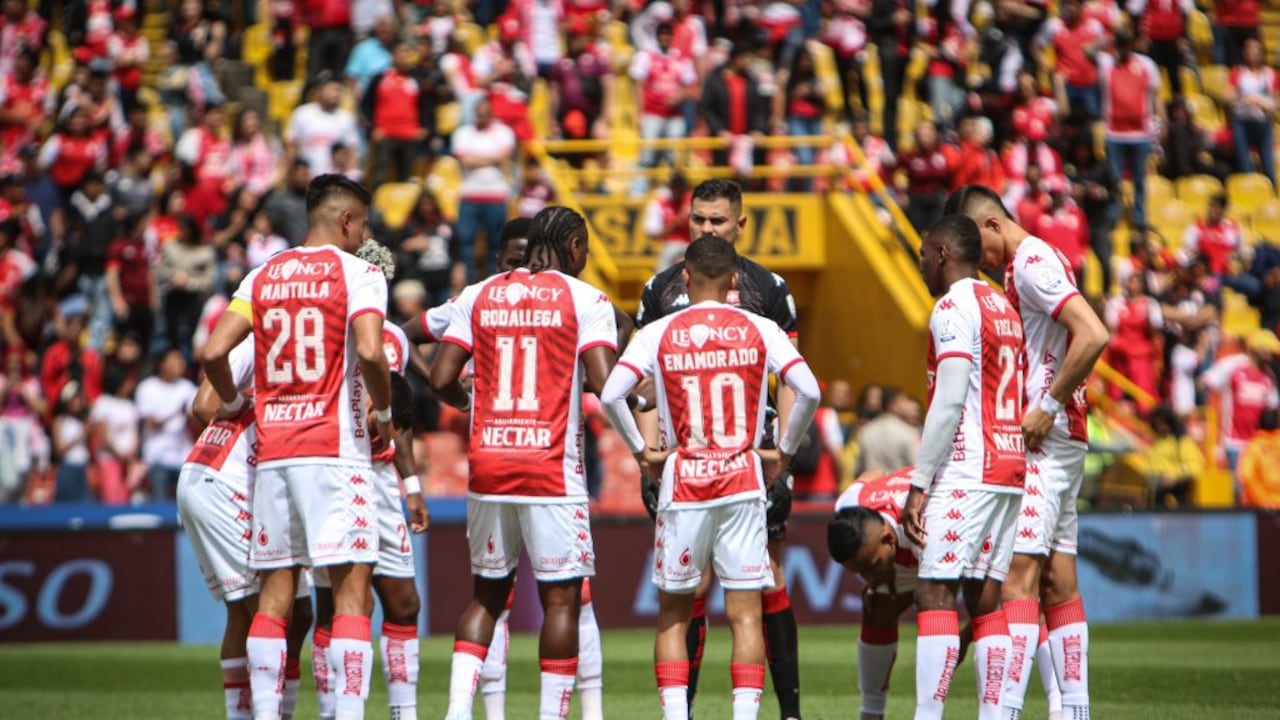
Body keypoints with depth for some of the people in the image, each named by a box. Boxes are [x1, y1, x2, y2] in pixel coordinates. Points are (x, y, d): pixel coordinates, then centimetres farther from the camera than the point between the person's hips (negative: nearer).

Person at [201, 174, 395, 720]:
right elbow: (369, 352, -18)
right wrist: (384, 412, -2)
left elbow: (213, 352, 3)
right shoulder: (357, 273, -3)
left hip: (272, 450, 5)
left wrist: (233, 402, 21)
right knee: (351, 587, -4)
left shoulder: (264, 276, 12)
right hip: (334, 449, -5)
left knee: (275, 589, 8)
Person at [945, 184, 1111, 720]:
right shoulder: (1029, 264, 18)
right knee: (1057, 580, 8)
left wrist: (1048, 406, -19)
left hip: (1043, 441, -10)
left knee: (1019, 573, -13)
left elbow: (1093, 336, -23)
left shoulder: (1032, 263, -12)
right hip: (1059, 441, 10)